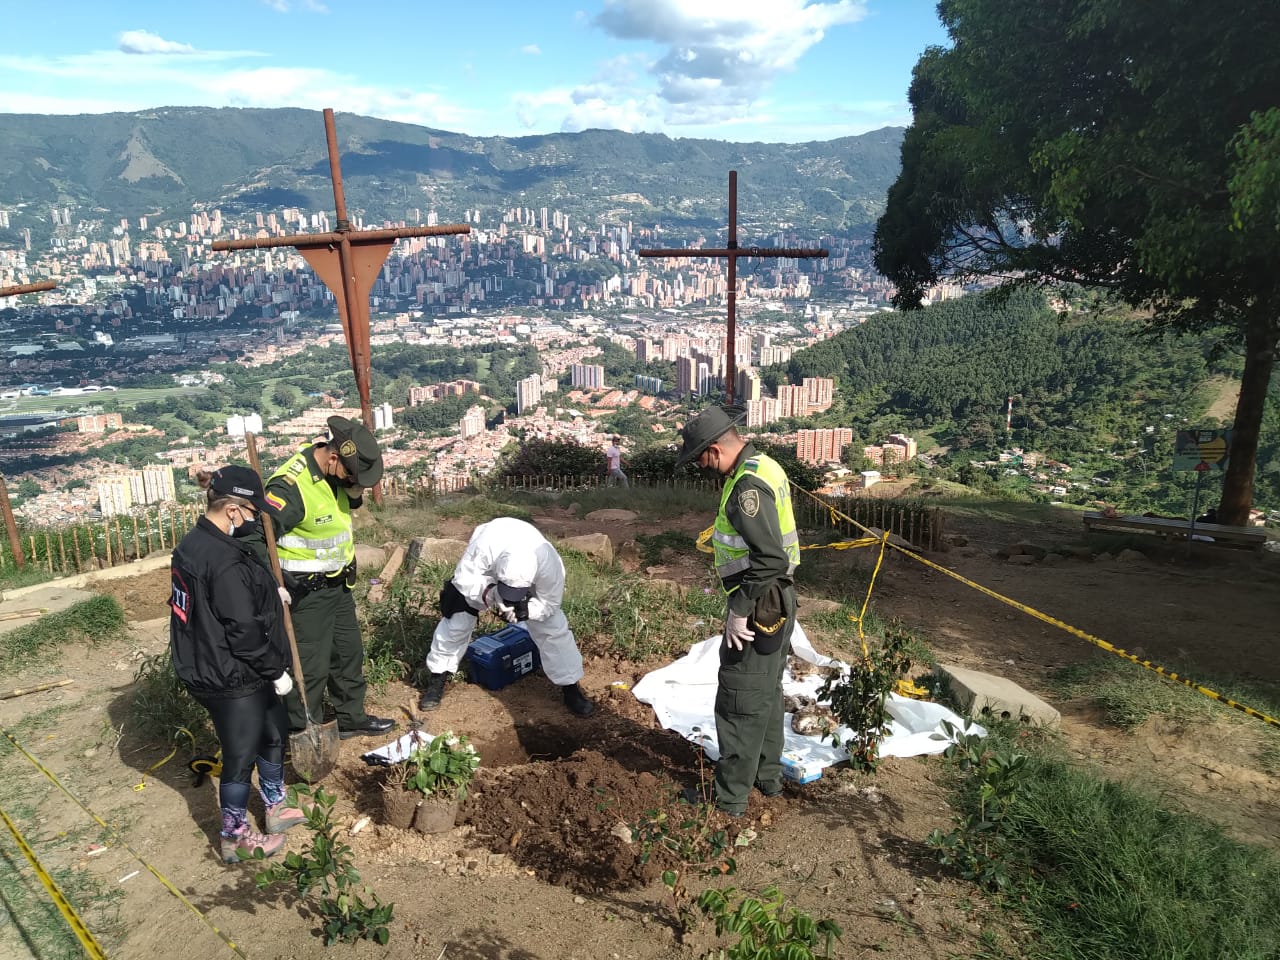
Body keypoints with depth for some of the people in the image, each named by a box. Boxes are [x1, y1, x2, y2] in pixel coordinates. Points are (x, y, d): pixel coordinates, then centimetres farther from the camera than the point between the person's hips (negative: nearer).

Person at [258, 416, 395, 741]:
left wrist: (354, 494, -5)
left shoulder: (336, 472, -2)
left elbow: (351, 503, 18)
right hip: (307, 591, -9)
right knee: (311, 666, -1)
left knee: (349, 654, 20)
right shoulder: (291, 485, -28)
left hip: (338, 584, 9)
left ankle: (352, 718, 38)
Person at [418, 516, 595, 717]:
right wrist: (488, 593, -48)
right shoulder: (483, 547, -47)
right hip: (482, 573, 0)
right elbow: (463, 578, -30)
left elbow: (550, 603, -26)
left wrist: (523, 609, -44)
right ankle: (437, 678, 19)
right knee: (456, 621, -3)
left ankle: (570, 687, 7)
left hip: (528, 578, 0)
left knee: (554, 628, -8)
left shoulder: (549, 564, -43)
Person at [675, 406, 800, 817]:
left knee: (740, 704, 3)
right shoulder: (764, 467, 8)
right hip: (775, 603, 10)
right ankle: (768, 775, 38)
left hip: (758, 608, -10)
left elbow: (770, 558, -30)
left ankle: (730, 796, 17)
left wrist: (739, 611, -22)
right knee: (767, 692, 22)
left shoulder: (748, 484, -23)